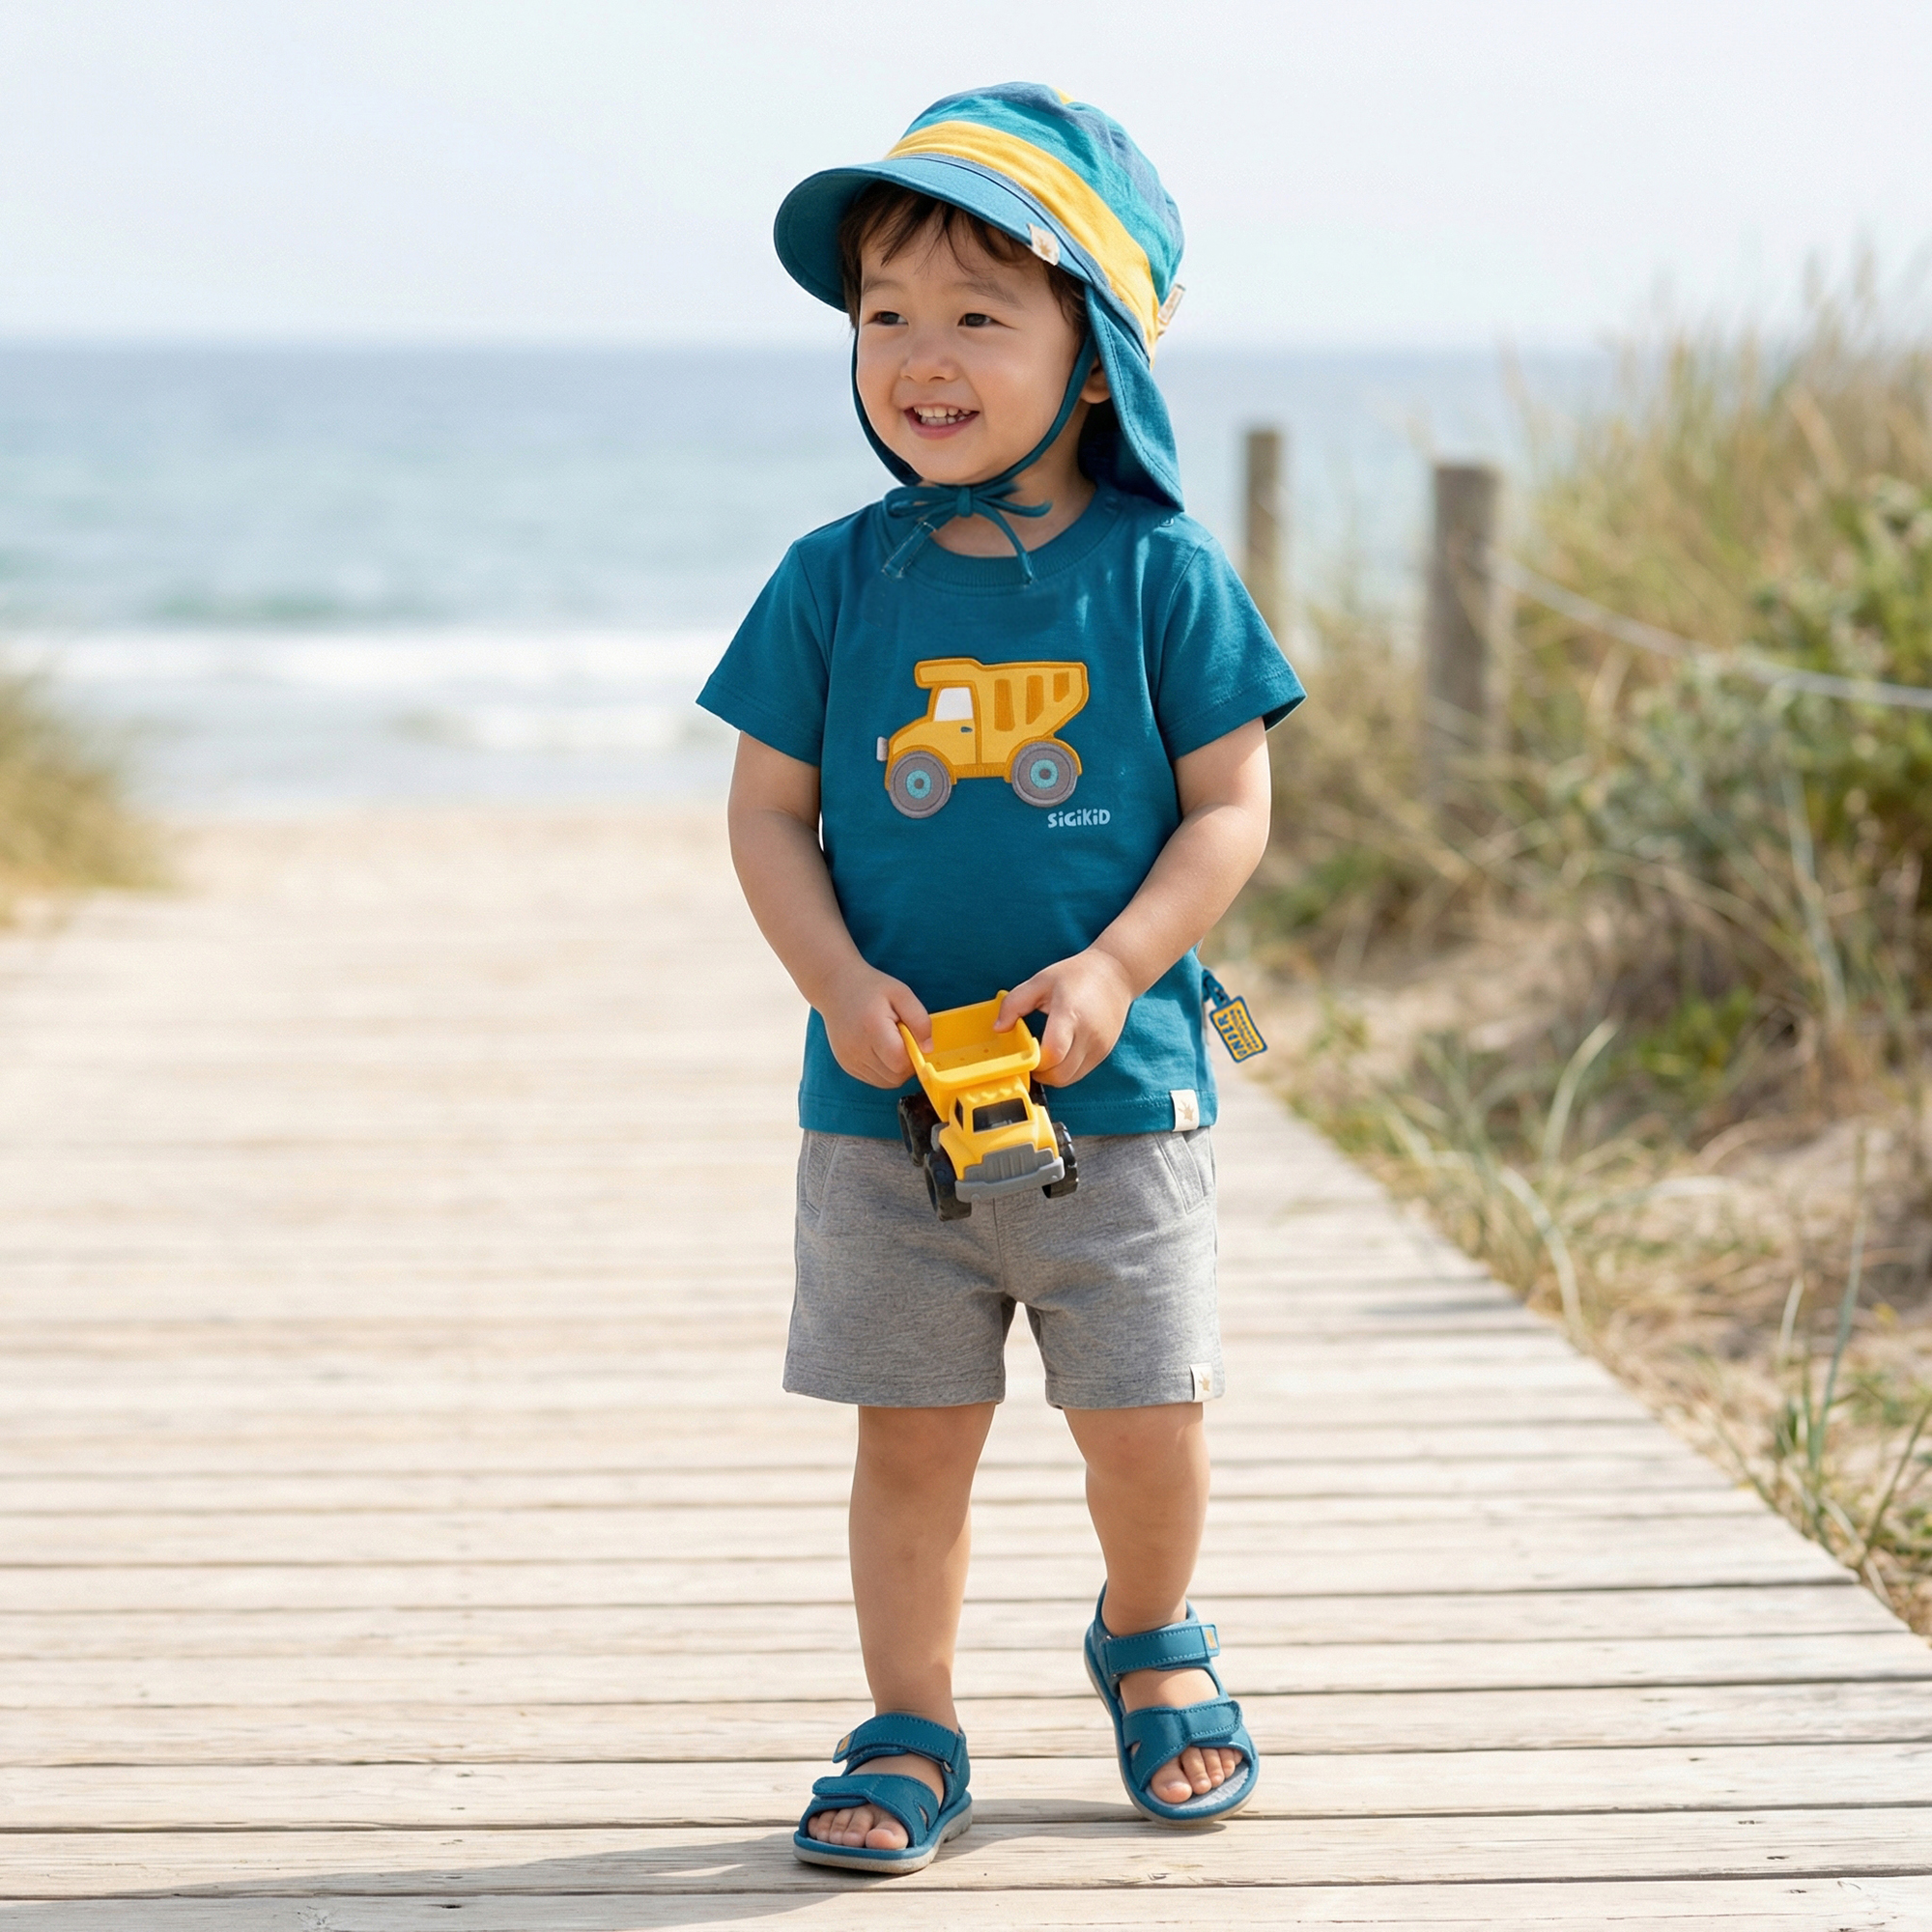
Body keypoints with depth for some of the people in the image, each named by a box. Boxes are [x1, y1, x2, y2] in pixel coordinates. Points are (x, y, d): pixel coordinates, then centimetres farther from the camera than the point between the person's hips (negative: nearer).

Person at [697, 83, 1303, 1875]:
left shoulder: (1160, 574, -5)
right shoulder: (838, 580, -1)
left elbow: (1229, 808, -3)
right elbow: (769, 814, 2)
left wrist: (1113, 969, -17)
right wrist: (842, 982, -14)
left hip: (1114, 1092, -1)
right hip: (884, 1106, 1)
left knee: (1145, 1423, 8)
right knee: (910, 1437, 7)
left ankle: (1150, 1645, 37)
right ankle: (908, 1736, 22)